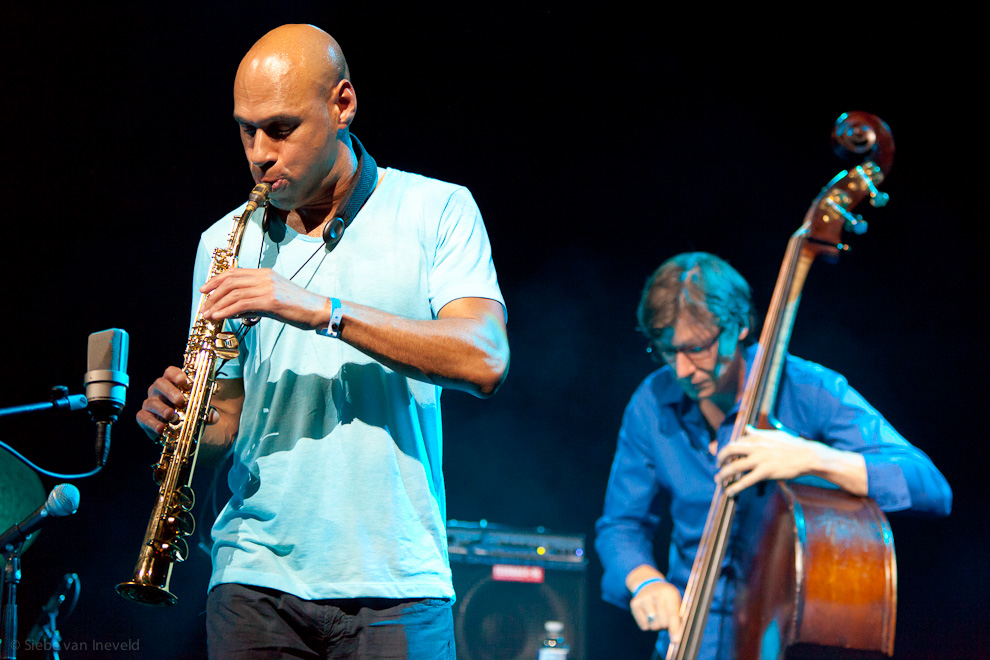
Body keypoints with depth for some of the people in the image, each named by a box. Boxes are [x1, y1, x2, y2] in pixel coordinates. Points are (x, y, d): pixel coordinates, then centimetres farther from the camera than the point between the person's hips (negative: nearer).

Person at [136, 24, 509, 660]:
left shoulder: (437, 210, 2)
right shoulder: (225, 244, 11)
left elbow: (484, 361, -13)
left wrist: (320, 310, -20)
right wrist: (178, 414, -8)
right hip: (256, 578, 2)